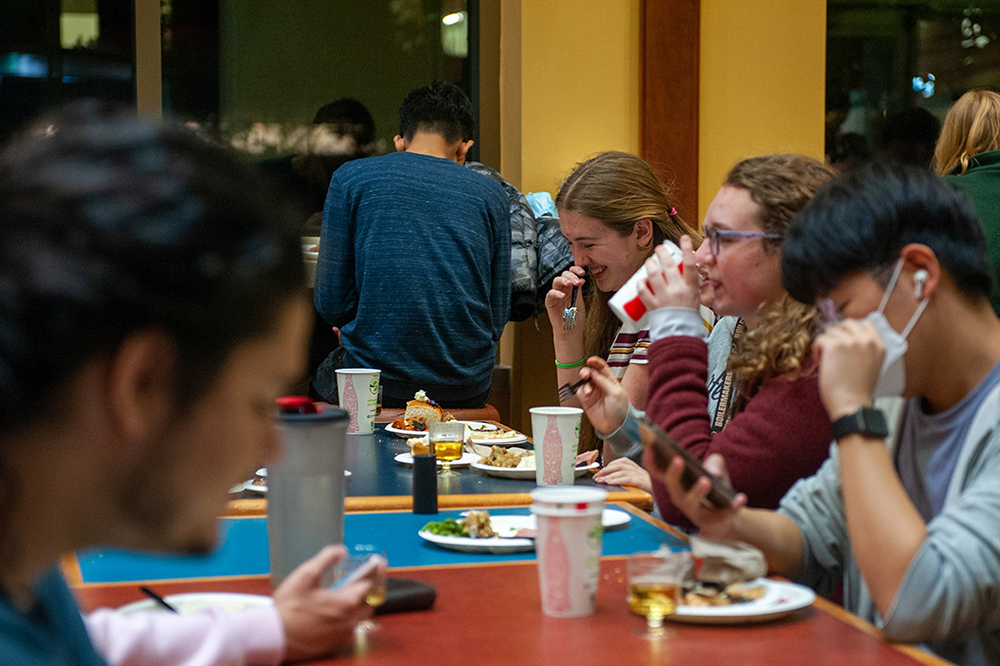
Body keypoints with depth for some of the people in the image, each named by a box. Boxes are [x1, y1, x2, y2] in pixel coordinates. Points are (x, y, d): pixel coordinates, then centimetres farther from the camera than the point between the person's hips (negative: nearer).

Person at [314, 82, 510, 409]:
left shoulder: (351, 177, 2)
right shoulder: (489, 192, 8)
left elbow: (331, 304, 1)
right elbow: (498, 316, 8)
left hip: (375, 382, -3)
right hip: (467, 390, 3)